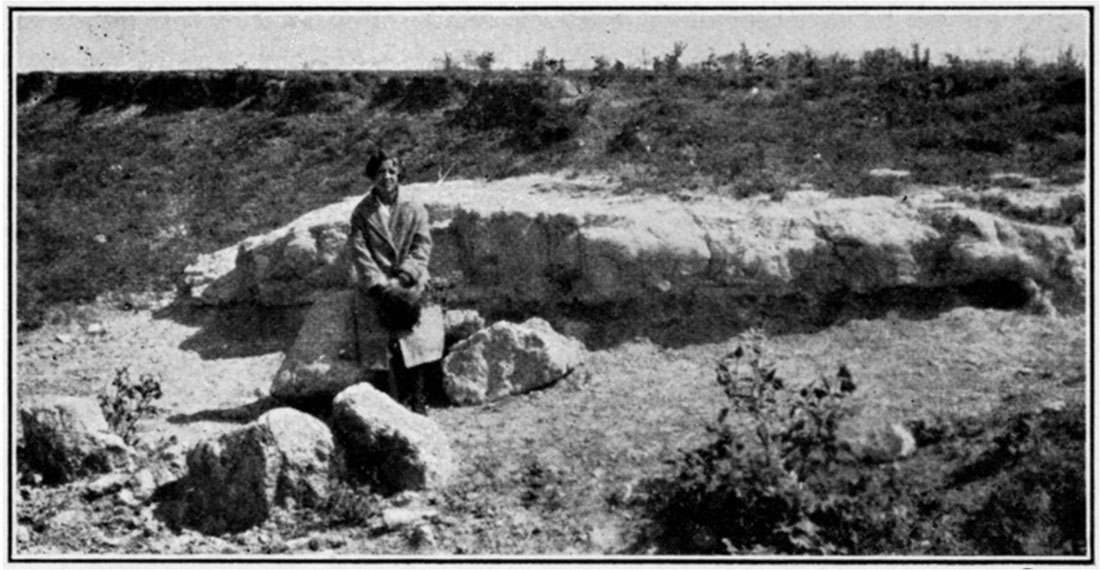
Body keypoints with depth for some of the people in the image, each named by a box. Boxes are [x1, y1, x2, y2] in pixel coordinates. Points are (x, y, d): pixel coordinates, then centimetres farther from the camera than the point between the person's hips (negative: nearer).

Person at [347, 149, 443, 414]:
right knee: (388, 345, -11)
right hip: (376, 287, 0)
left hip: (410, 283, 0)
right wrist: (381, 284, -13)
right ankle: (397, 402, -10)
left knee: (416, 342, -9)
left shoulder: (414, 209, 10)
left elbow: (422, 247, 3)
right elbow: (359, 252, 0)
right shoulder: (361, 213, 8)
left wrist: (404, 277, -13)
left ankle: (418, 401, -4)